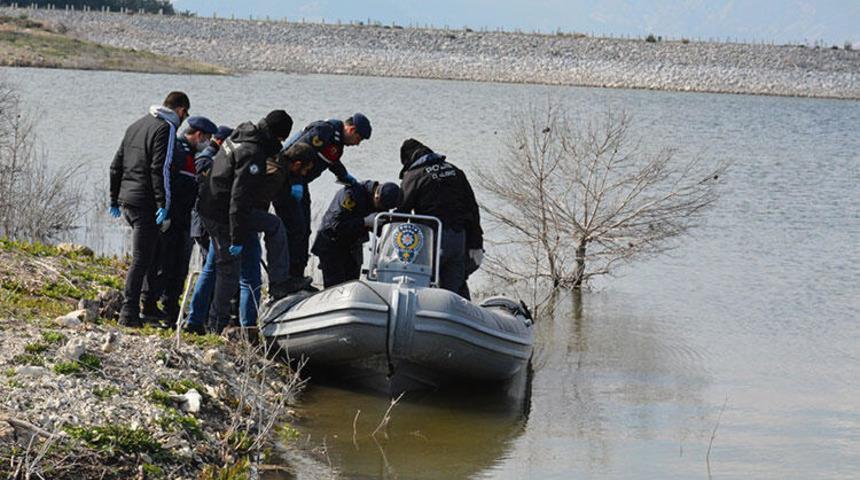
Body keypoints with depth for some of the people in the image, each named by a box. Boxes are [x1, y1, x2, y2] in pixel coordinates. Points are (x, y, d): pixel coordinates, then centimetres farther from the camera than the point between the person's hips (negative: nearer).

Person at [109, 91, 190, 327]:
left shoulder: (136, 125, 18)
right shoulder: (166, 128, -9)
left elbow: (116, 165, 20)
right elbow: (159, 169, -19)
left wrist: (114, 199, 24)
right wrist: (163, 203, -20)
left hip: (126, 200, 8)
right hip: (145, 202, -8)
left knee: (145, 254, 20)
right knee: (141, 259, -6)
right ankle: (129, 313, -10)